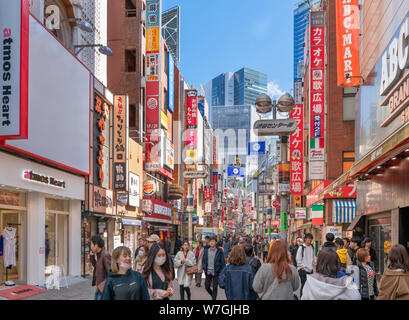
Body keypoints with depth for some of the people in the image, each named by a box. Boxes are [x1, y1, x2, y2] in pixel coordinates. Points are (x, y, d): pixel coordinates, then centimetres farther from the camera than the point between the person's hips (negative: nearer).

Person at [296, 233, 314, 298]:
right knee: (304, 284, -6)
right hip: (303, 270, -6)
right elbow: (298, 258, -8)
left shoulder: (312, 247, 9)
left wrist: (312, 267, 11)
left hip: (310, 270, 6)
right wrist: (302, 267, -9)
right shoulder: (301, 247, -8)